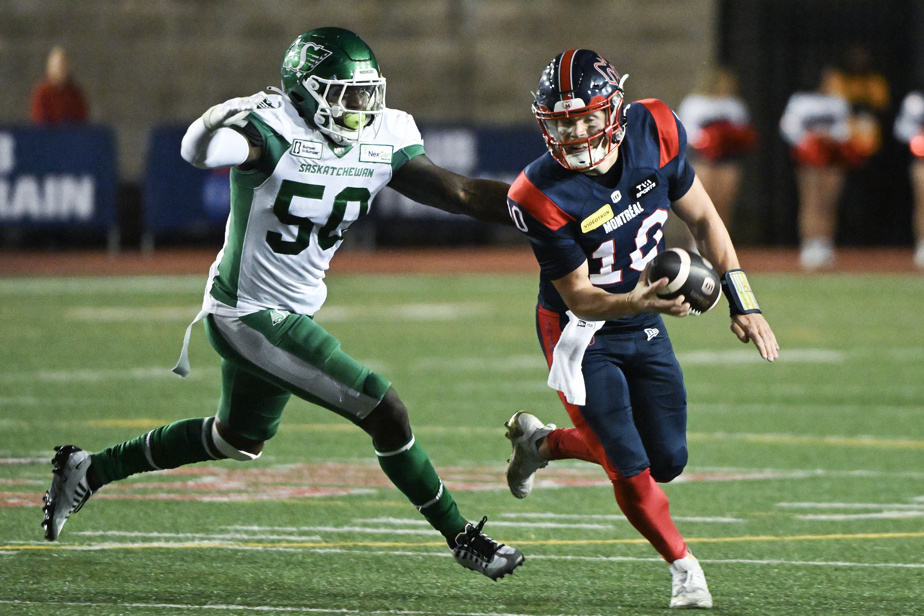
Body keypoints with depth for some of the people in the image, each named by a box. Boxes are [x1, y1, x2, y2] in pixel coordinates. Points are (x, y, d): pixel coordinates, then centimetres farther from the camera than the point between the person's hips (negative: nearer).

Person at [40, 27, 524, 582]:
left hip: (292, 314, 10)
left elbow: (460, 193, -3)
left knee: (240, 441, 29)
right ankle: (461, 537, 4)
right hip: (250, 317, -10)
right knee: (385, 412, -11)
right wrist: (222, 121, -61)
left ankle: (88, 471, 39)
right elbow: (201, 151, -40)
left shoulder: (382, 143, -2)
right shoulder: (277, 132, -23)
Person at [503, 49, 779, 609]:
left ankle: (541, 442, 31)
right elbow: (578, 296, -21)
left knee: (667, 462, 9)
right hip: (581, 332, -5)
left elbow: (702, 220, -1)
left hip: (646, 328, 5)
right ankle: (684, 566, 18)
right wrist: (637, 301, -41)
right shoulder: (543, 197, -28)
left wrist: (744, 304, -3)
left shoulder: (654, 133, -16)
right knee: (631, 471, -9)